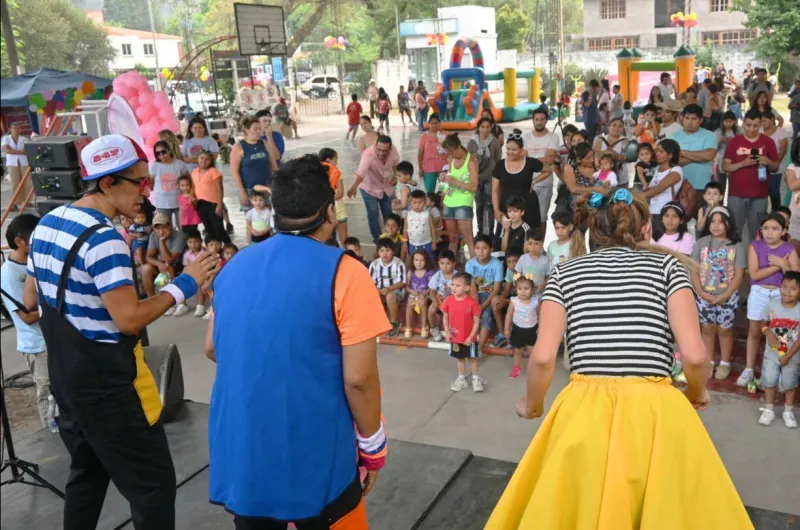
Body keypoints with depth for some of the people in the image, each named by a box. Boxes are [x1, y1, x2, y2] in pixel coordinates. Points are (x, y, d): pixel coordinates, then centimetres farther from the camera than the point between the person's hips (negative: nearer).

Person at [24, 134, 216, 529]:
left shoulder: (46, 224, 6)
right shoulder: (103, 238, -23)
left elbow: (30, 301, 15)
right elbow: (130, 319, -26)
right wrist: (183, 285, -18)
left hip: (65, 376, 10)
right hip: (106, 385, -9)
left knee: (86, 474, 23)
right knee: (153, 486, 0)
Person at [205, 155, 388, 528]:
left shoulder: (235, 266, 2)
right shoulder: (344, 274, -16)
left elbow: (213, 348, 14)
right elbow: (358, 378, -16)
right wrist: (372, 445, -1)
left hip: (239, 451, 5)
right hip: (313, 456, -5)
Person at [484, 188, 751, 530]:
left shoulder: (565, 272, 10)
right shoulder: (666, 266, 8)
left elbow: (542, 358, -1)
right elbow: (695, 356, -3)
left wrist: (532, 405, 18)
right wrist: (696, 394, 19)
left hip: (583, 413, 0)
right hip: (657, 413, 0)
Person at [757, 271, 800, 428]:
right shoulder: (772, 304, -13)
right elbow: (763, 323, 2)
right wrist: (769, 333, -19)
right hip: (771, 353, 2)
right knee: (769, 381, 10)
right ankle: (769, 409, 27)